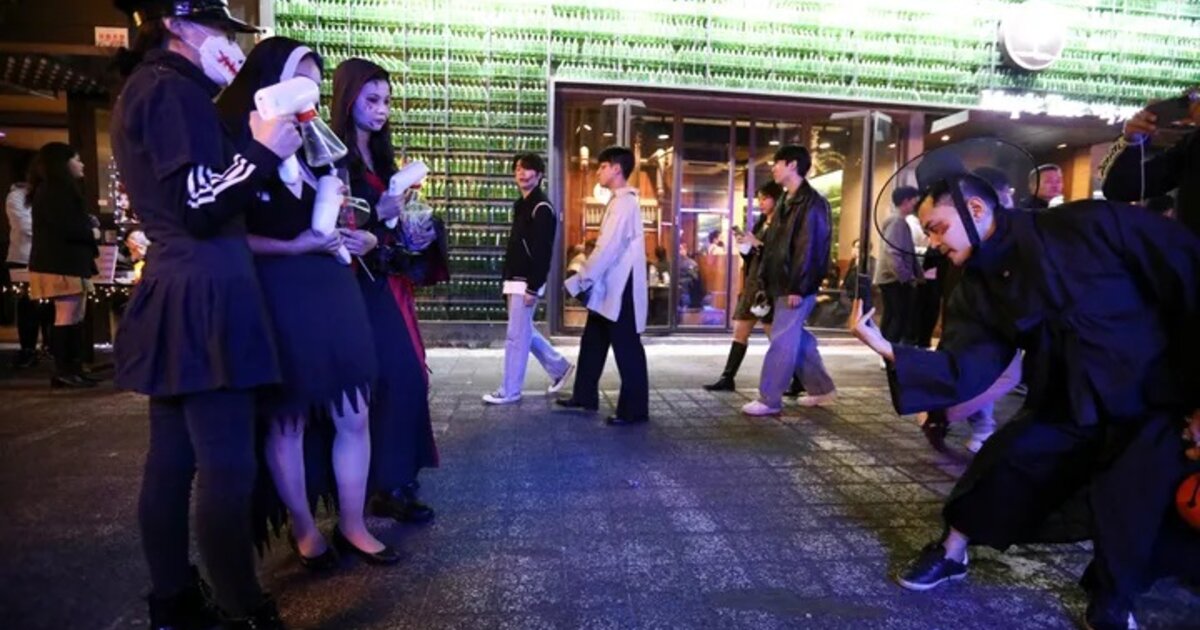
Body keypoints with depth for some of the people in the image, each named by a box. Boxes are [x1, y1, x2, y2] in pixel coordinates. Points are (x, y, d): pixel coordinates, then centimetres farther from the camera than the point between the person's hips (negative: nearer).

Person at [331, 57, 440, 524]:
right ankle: (387, 485, 3)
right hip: (357, 284, -8)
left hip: (387, 282, 8)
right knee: (395, 376, -10)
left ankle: (392, 478, 17)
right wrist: (380, 213, -20)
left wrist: (416, 229, 2)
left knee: (402, 376, 6)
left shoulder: (379, 156, 19)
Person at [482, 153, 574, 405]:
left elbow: (543, 252, -20)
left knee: (516, 335, -3)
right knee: (525, 331, 17)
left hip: (527, 282, -10)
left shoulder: (542, 208, -13)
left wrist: (533, 287, -23)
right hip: (516, 279, 10)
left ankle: (509, 391, 6)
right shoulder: (521, 205, 16)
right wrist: (508, 278, 18)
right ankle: (559, 367, 30)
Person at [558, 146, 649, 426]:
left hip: (621, 289, -10)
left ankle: (634, 410, 7)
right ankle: (584, 397, 28)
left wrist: (579, 281, -16)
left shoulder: (624, 203, -15)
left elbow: (608, 249, -22)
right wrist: (586, 279, 13)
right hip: (609, 287, 10)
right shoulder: (619, 202, 16)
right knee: (593, 342, 16)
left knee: (626, 349, -3)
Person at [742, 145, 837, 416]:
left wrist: (798, 288, -22)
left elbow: (810, 248, -19)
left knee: (782, 340, -5)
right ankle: (821, 389, 28)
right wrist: (765, 279, 15)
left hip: (796, 287, -10)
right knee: (797, 338, 15)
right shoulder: (787, 202, 18)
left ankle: (769, 399, 3)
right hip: (782, 284, 10)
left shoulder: (812, 202, -12)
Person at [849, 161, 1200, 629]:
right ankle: (952, 552, 22)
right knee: (1001, 467, -4)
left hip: (1160, 402, -4)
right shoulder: (978, 290, -4)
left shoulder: (1090, 224, -17)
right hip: (1068, 412, 4)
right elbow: (963, 372, -11)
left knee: (1132, 516, -14)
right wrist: (885, 348, -24)